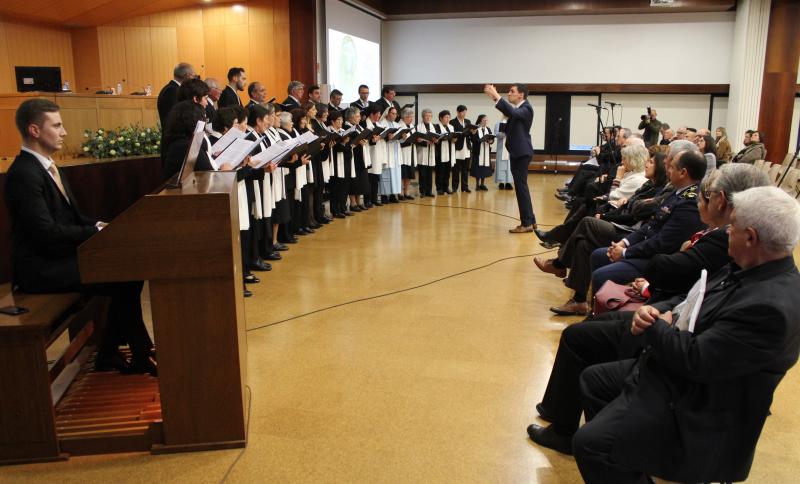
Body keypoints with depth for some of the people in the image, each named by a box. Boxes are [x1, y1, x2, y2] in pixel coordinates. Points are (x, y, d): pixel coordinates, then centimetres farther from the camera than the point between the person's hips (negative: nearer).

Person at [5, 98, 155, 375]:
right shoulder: (24, 174, -19)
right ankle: (141, 356, -1)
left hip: (59, 255, 9)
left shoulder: (46, 166, 12)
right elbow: (46, 233, -24)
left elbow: (69, 217, 19)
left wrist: (98, 225, 1)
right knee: (124, 281, -18)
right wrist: (97, 232, -16)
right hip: (42, 268, -9)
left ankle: (109, 353, 5)